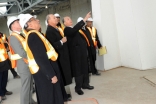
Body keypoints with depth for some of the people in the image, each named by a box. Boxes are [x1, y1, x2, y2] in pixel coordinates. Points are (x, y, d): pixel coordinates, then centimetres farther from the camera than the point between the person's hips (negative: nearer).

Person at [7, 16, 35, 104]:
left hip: (29, 65, 9)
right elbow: (23, 53, -26)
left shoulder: (20, 35, 12)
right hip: (24, 66, -9)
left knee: (30, 86, 20)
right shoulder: (13, 38, -18)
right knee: (26, 88, 3)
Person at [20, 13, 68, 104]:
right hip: (44, 72, -10)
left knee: (54, 95, 23)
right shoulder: (33, 35, -20)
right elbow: (41, 58, -27)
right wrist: (52, 75, -24)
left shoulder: (34, 34, 11)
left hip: (46, 70, 10)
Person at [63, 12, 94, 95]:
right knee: (78, 69, -1)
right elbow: (74, 29, -31)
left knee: (85, 68, 14)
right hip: (76, 52, -8)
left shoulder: (75, 29, 16)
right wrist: (85, 19, -34)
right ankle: (78, 87, 12)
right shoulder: (67, 30, -11)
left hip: (82, 51, 8)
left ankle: (85, 84, 28)